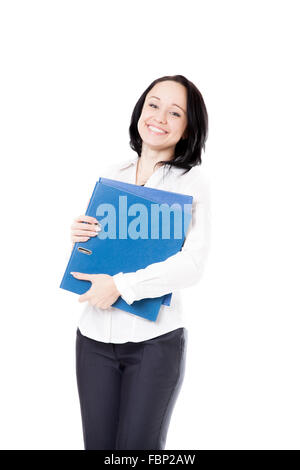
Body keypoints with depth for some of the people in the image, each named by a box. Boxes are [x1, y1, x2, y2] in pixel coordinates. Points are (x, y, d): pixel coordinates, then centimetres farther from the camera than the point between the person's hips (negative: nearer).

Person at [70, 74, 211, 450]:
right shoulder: (111, 175, 9)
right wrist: (78, 235, -4)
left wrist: (121, 285, -19)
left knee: (136, 446, 7)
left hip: (154, 339, -4)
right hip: (95, 335, 4)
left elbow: (192, 264, -13)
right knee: (97, 444, 12)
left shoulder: (192, 180, -3)